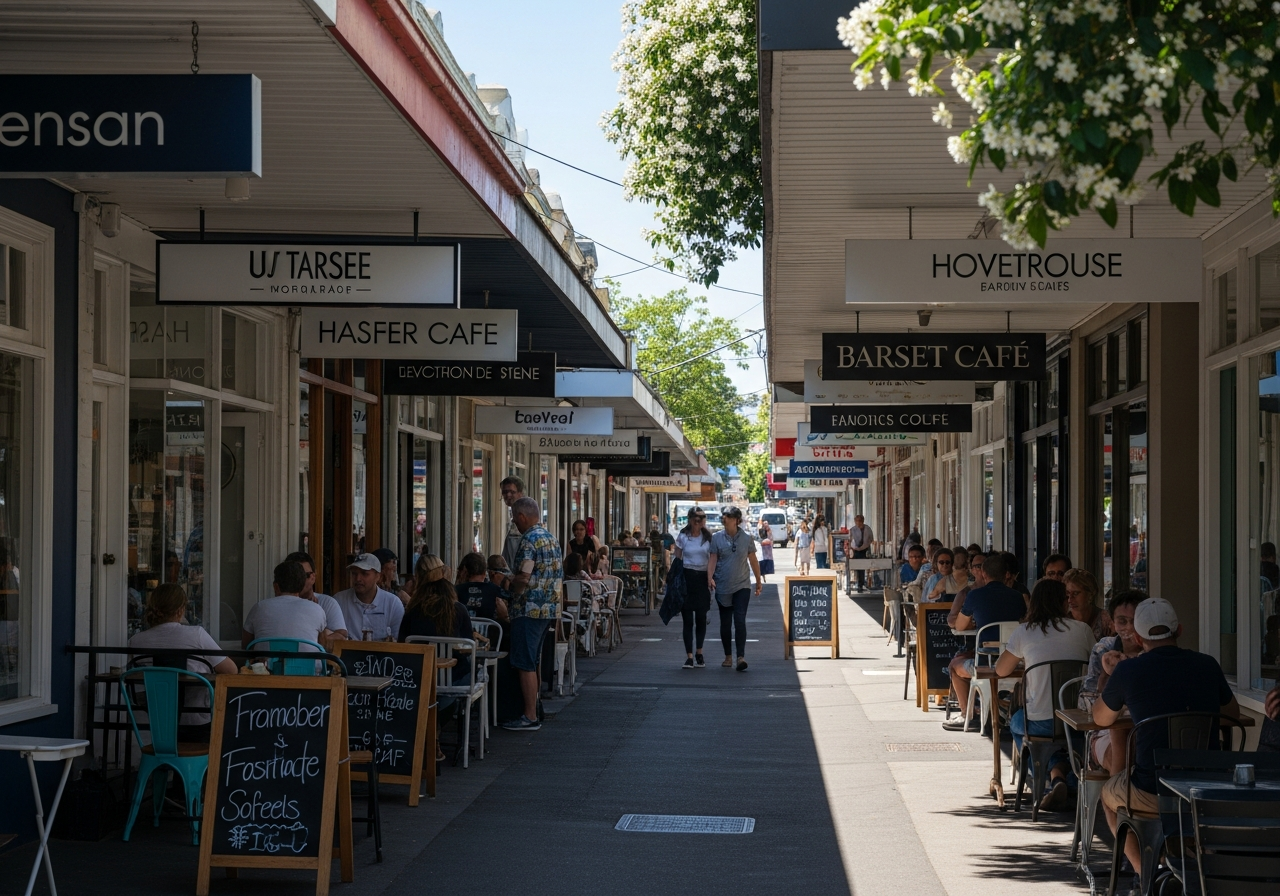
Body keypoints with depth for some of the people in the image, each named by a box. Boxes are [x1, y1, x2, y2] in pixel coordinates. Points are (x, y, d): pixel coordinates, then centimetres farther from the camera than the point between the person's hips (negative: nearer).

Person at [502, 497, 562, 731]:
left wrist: (509, 585, -1)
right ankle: (532, 710, 20)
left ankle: (530, 718, -5)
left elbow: (524, 578, -22)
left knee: (525, 664, -5)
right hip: (549, 608, 9)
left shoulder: (529, 540, -15)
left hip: (530, 609, -9)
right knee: (532, 663, 16)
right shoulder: (551, 538, 14)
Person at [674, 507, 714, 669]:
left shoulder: (708, 537, 6)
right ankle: (689, 656, -1)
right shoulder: (683, 537, 1)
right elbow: (677, 561, 3)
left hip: (703, 578, 2)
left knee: (701, 618, 6)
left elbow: (712, 559, 9)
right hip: (687, 577, -2)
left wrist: (711, 577, -1)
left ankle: (699, 653, 22)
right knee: (688, 619, -3)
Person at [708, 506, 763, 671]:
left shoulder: (747, 539, 1)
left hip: (742, 586, -1)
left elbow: (753, 560, 10)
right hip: (723, 587, 1)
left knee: (740, 621, -13)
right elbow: (712, 559, -3)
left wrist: (759, 581, 17)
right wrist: (710, 577, -18)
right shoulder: (717, 538, 0)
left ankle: (741, 657, -18)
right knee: (725, 623, 8)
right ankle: (728, 656, 19)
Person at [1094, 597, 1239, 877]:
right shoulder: (1208, 665, 2)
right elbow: (1233, 713, 20)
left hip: (1151, 794, -3)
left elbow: (1101, 718, 12)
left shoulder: (1127, 671, -7)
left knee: (1108, 792, 30)